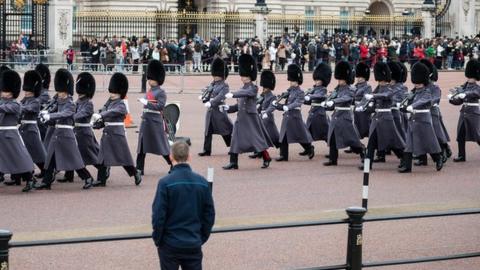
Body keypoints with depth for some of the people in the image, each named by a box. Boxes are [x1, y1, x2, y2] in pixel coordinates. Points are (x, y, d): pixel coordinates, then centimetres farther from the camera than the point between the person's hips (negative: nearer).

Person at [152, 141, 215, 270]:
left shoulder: (165, 183, -14)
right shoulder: (202, 182, -3)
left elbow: (158, 216, -12)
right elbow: (209, 215, 4)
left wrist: (157, 240, 2)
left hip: (170, 245, -3)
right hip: (194, 245, 3)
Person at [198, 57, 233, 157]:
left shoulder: (224, 86, -9)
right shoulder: (212, 85, 14)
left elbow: (220, 97, -21)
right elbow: (207, 94, 13)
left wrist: (210, 103, -31)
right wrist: (204, 98, -10)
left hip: (219, 111, -7)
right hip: (210, 111, 7)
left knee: (225, 131, 3)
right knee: (208, 131, 5)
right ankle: (207, 150, 8)